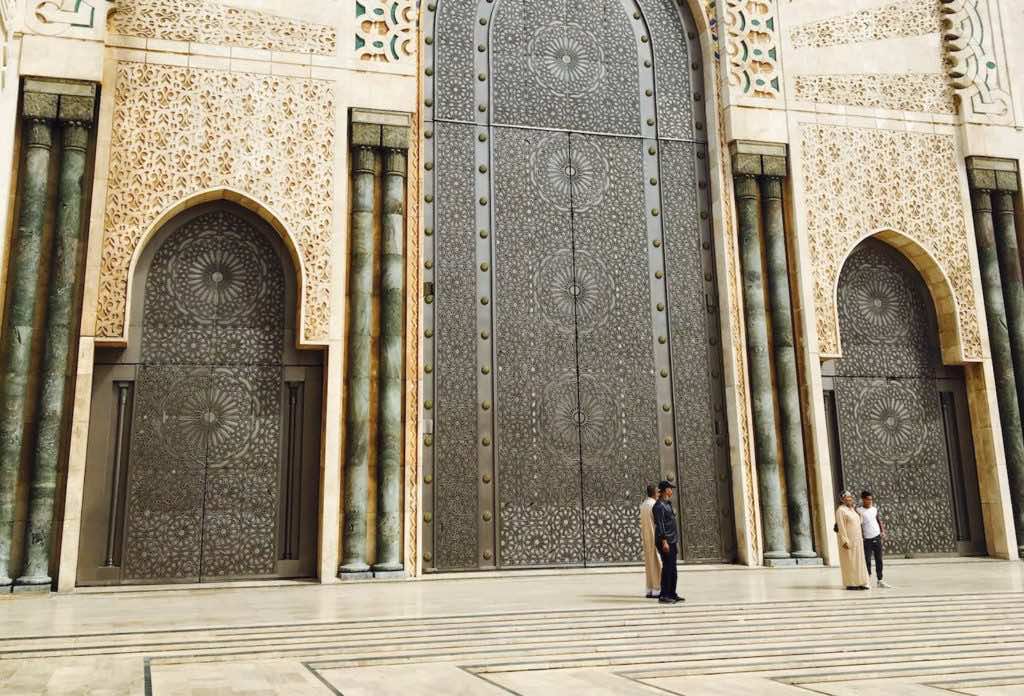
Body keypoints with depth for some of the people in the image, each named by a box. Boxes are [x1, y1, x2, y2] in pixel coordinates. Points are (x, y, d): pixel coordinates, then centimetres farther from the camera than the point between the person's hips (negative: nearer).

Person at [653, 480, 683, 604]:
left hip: (672, 541, 9)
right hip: (665, 541, -9)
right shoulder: (659, 506, -13)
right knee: (667, 567, -9)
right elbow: (660, 525, -19)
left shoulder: (668, 504, 17)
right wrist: (664, 541, -23)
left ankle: (672, 594, 14)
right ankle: (663, 595, -6)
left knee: (672, 568, 10)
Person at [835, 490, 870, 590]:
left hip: (857, 540, 9)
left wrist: (860, 538, 15)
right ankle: (850, 584, 1)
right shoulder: (841, 510, -13)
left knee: (859, 561, 9)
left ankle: (859, 583, 13)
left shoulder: (852, 509, 14)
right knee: (849, 562, -4)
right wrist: (845, 541, -23)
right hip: (848, 540, -9)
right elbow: (841, 527, -18)